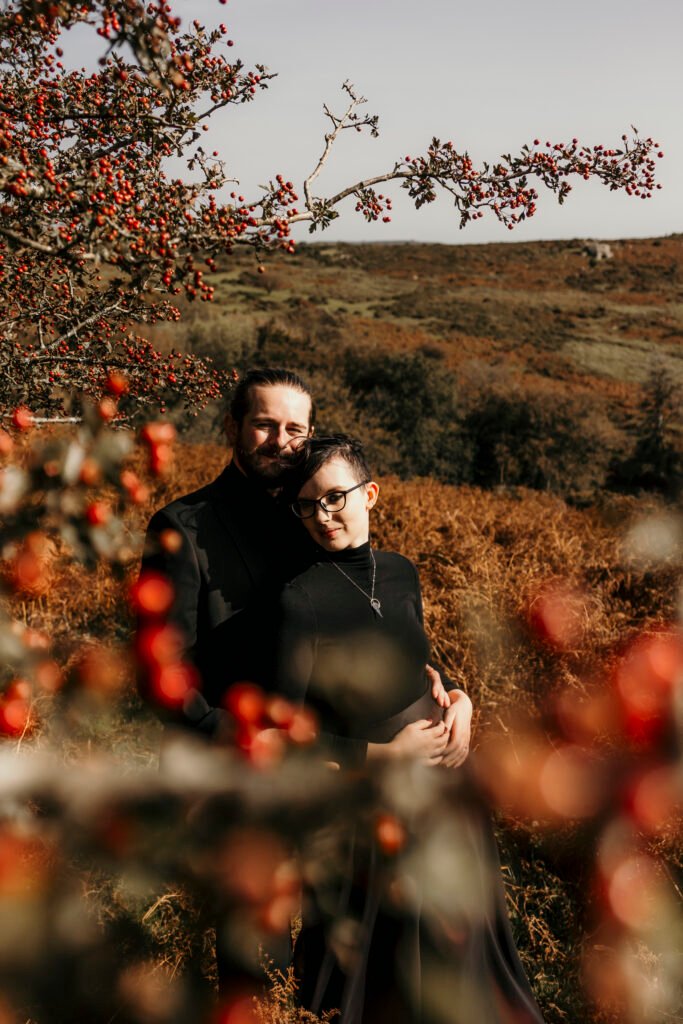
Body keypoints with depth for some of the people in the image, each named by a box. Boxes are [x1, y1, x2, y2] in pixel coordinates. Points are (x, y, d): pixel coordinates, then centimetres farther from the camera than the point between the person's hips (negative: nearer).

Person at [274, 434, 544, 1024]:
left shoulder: (401, 573, -2)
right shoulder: (300, 600, -20)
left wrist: (455, 699, -5)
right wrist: (385, 754, -17)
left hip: (439, 777, 6)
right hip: (366, 801, -6)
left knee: (459, 943, 22)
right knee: (387, 962, 13)